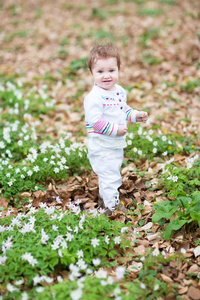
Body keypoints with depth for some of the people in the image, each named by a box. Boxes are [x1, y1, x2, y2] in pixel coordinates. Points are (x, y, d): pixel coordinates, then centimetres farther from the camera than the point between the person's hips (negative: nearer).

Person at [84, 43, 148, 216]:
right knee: (110, 175, -5)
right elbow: (95, 121, -29)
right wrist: (115, 130, -30)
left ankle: (104, 195, 48)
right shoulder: (94, 97, -25)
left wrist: (135, 115, 5)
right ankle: (112, 206, 8)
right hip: (102, 147, -9)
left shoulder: (120, 91, 4)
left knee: (111, 173, 26)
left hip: (117, 144, 9)